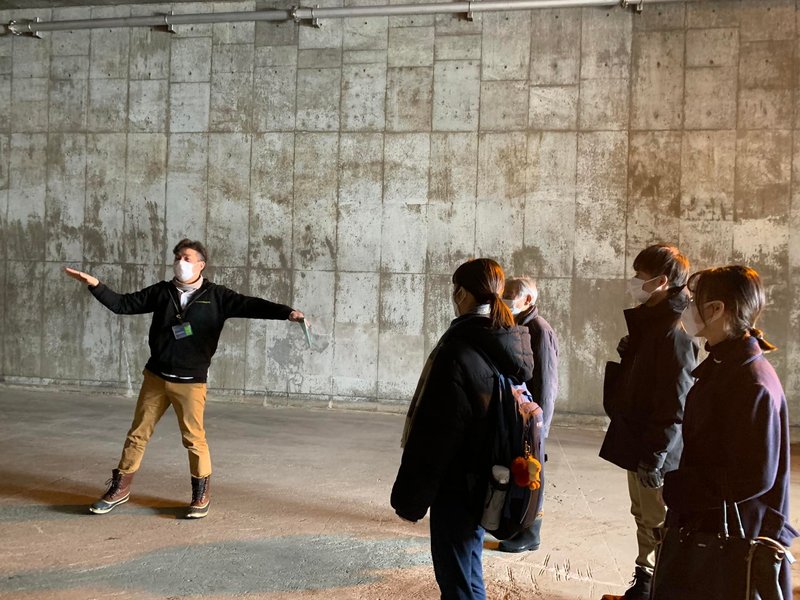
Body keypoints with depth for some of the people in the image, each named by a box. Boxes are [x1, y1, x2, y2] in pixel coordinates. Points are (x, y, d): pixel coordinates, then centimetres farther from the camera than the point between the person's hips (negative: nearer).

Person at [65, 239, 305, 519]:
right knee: (138, 433, 10)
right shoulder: (162, 292, 3)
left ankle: (202, 494, 17)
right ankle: (120, 488, 24)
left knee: (194, 438, -2)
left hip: (191, 382, -3)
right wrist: (95, 285, -4)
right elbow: (123, 304, 7)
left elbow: (250, 306, -16)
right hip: (155, 377, 3)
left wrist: (287, 312, -31)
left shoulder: (216, 296, -5)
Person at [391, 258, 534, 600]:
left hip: (458, 486, -8)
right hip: (488, 481, 8)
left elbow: (433, 433, -21)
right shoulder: (514, 344, 4)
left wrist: (410, 497, -12)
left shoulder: (459, 350, -21)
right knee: (466, 568, 24)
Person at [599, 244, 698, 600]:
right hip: (635, 443, 10)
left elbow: (674, 407, -22)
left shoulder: (673, 336, -20)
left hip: (654, 453, -10)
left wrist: (654, 456, -22)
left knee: (659, 526, 0)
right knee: (644, 519, 18)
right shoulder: (646, 325, 10)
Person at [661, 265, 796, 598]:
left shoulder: (753, 383, -23)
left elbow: (754, 476, -24)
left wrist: (675, 487, -17)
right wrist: (678, 484, 4)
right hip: (706, 524, 9)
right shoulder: (719, 365, 8)